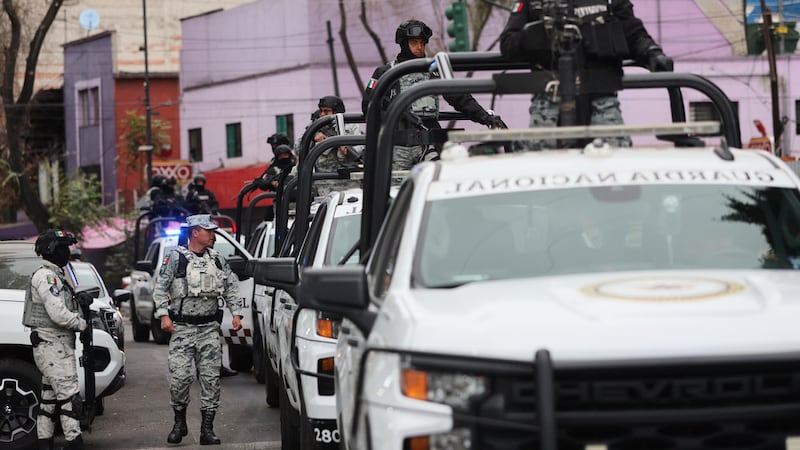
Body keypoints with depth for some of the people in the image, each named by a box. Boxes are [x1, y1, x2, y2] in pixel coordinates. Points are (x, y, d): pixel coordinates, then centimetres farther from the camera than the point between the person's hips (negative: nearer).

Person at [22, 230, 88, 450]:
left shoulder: (55, 275, 18)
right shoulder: (46, 276, -15)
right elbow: (59, 314, -23)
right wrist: (83, 324, -10)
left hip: (55, 346, 11)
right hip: (53, 347, -11)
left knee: (50, 397, 12)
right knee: (70, 396, -13)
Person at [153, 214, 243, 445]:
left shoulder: (217, 260, 12)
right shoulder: (176, 257, -1)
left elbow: (232, 287, 17)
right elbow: (160, 288, -1)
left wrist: (236, 313, 6)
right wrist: (163, 315, -10)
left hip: (209, 328, 4)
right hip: (182, 328, -4)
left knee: (211, 377, -1)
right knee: (179, 376, -9)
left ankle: (207, 428, 3)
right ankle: (179, 422, 11)